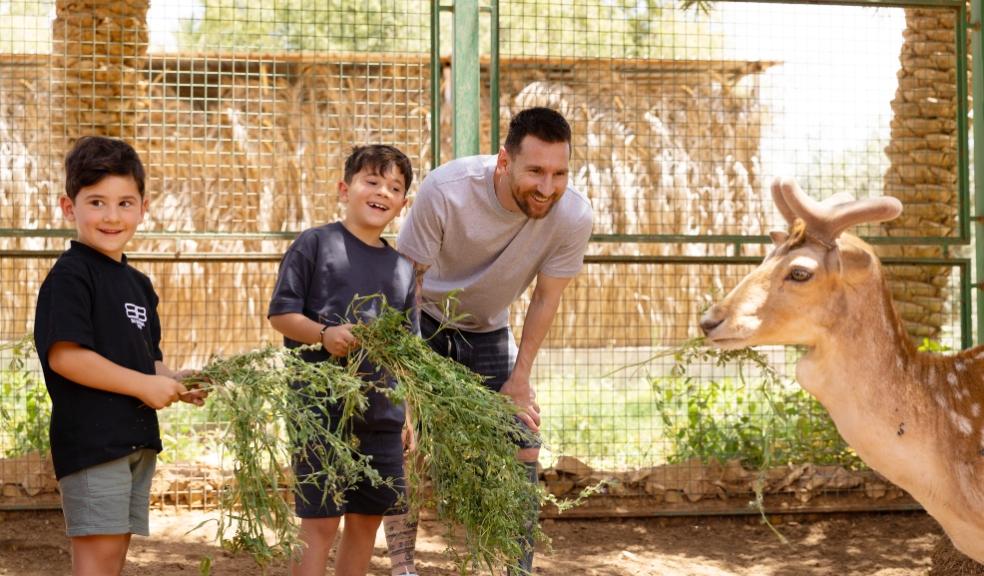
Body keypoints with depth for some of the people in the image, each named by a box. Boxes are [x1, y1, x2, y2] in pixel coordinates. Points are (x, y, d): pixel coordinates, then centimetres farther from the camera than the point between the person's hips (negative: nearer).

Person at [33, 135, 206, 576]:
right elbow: (64, 356, -20)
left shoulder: (137, 283, 17)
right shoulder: (70, 276, -10)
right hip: (91, 438, -9)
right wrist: (144, 385, -18)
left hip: (137, 438, 9)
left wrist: (175, 381, 2)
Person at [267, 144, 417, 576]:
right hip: (322, 409, -6)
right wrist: (324, 334, -22)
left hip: (382, 413, 6)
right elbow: (280, 314, -5)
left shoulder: (402, 267, 13)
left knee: (367, 518, 12)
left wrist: (408, 412, 11)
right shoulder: (315, 244, -3)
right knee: (320, 521, -5)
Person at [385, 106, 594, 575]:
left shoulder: (572, 216, -27)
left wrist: (520, 378, -8)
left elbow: (545, 298, -10)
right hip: (425, 324, -3)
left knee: (524, 453, 0)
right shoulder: (445, 190, -34)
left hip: (489, 333, 3)